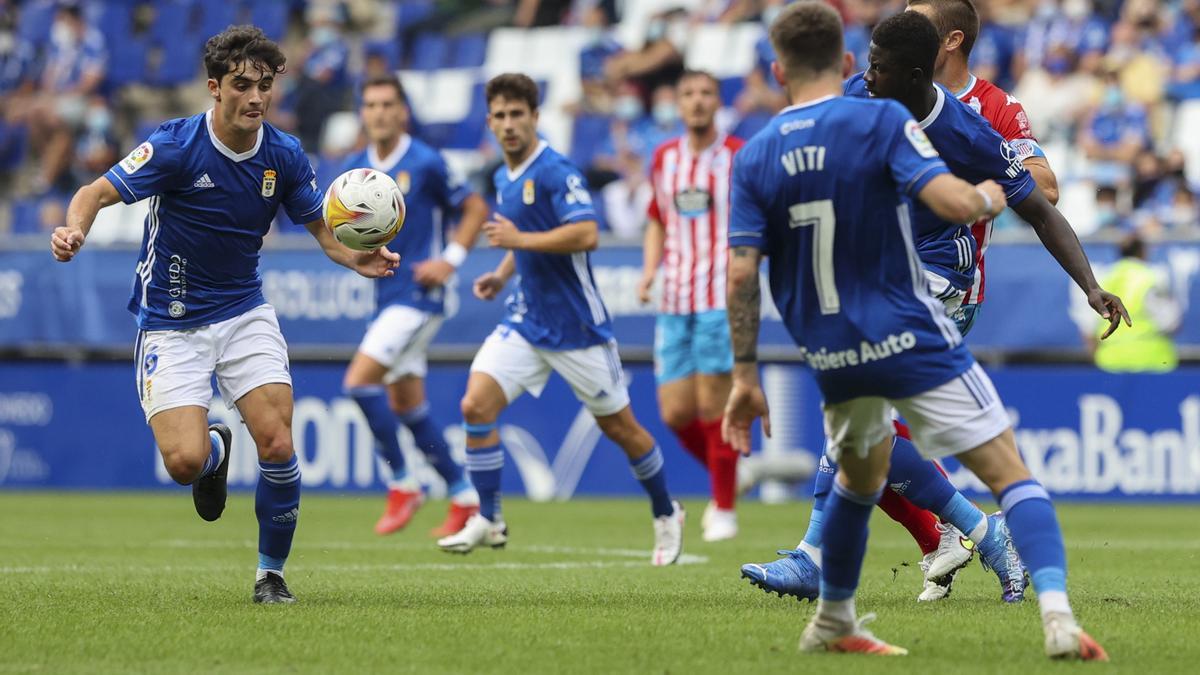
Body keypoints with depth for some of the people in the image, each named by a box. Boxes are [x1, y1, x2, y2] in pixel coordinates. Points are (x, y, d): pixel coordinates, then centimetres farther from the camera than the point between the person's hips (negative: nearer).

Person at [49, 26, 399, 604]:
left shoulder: (284, 155, -4)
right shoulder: (177, 145, -17)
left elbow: (323, 227, 7)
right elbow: (97, 192, -18)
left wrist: (358, 258, -15)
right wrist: (74, 229, -40)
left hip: (244, 313, 3)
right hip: (172, 325, -3)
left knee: (277, 446, -14)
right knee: (185, 462, -17)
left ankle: (270, 573, 8)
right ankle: (216, 448, 24)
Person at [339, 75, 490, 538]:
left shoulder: (426, 164, -9)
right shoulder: (354, 169, 8)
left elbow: (476, 208, -2)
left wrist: (451, 260, -12)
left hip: (418, 295, -7)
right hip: (386, 297, 7)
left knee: (360, 382, -18)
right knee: (407, 407, 10)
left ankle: (402, 485, -6)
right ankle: (464, 497, 20)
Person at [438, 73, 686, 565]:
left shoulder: (556, 171, -16)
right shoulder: (505, 179, 10)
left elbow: (586, 233, -27)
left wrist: (519, 239, -27)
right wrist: (503, 274, 10)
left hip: (576, 325, -7)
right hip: (525, 320, 7)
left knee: (619, 427, 6)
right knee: (476, 405, -11)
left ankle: (666, 514, 28)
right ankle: (487, 520, -2)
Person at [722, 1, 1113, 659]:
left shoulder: (754, 157, 2)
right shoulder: (882, 121, -9)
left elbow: (741, 272, -2)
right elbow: (952, 201, -20)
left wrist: (744, 373, 3)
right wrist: (989, 197, 3)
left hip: (831, 358, 5)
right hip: (910, 340, -5)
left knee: (861, 476, 30)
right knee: (1009, 472, -4)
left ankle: (832, 624, 37)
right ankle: (1057, 615, -22)